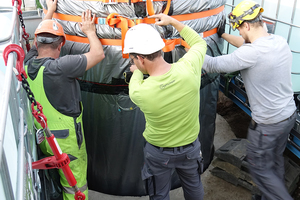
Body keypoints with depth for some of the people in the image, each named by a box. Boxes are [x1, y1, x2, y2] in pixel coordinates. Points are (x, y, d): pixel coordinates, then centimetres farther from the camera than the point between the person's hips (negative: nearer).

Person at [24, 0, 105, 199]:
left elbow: (39, 38, 14)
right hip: (66, 140, -7)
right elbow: (98, 54, -20)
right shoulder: (59, 67, -28)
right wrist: (90, 31, -2)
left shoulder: (28, 63, -5)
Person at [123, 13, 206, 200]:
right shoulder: (188, 68, -27)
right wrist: (173, 21, 2)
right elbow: (200, 43, -3)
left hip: (159, 153, -3)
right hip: (191, 147, 3)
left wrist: (137, 72, 16)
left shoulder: (139, 92, -32)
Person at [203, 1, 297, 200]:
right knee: (276, 160, 26)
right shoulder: (280, 41, -2)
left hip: (267, 124, -8)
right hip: (289, 114, 8)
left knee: (260, 168, 14)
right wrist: (223, 35, 23)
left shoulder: (252, 53, -27)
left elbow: (213, 65, -20)